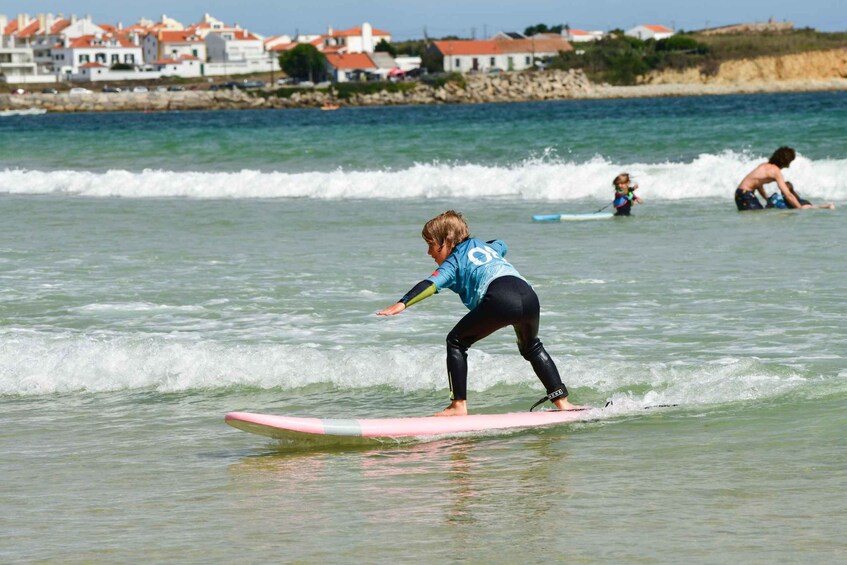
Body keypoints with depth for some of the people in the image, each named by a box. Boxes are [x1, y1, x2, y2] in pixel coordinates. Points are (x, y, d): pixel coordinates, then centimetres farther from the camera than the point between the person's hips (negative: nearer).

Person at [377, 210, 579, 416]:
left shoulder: (454, 262, 17)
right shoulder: (485, 245, 37)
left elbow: (432, 283, -3)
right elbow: (501, 244, 62)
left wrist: (403, 303, -15)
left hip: (500, 299, -7)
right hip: (529, 296, 7)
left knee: (456, 341, 9)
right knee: (531, 347, 34)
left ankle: (459, 405, 0)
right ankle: (561, 400, 29)